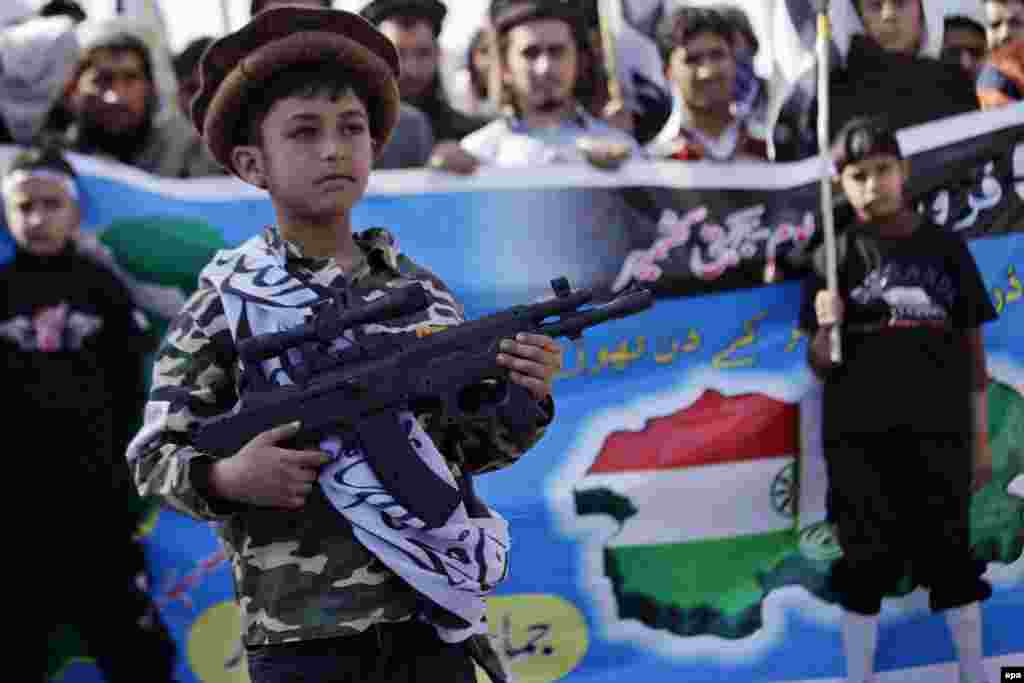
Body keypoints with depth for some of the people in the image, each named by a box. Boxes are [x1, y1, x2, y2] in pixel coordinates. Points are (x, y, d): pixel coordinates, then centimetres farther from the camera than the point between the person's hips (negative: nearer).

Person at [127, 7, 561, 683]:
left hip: (437, 621, 4)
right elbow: (153, 457, -1)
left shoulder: (423, 291, 7)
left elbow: (468, 447, 14)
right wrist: (225, 478, -20)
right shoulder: (226, 302, -4)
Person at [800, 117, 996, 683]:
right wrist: (826, 328, -19)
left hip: (939, 432, 1)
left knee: (951, 556, 7)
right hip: (859, 436, -1)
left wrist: (980, 435, 6)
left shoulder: (945, 248, 5)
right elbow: (821, 366, 2)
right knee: (866, 561, 5)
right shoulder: (836, 257, 2)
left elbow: (972, 346, 8)